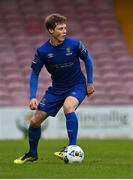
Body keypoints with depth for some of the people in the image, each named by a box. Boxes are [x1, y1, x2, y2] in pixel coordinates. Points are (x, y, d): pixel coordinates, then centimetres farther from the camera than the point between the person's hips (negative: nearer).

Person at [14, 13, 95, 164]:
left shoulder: (74, 44, -18)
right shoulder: (42, 51, -15)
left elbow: (87, 59, 2)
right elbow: (34, 74, -3)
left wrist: (90, 82, 1)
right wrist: (33, 97, -13)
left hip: (77, 86, -3)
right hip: (57, 88, 3)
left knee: (68, 106, -37)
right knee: (35, 120, 0)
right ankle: (32, 154, 26)